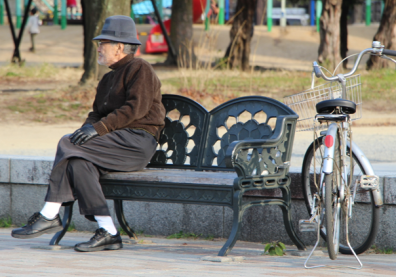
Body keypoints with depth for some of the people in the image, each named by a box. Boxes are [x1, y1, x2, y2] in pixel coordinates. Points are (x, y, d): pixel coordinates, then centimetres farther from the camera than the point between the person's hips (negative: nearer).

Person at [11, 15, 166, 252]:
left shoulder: (140, 69, -2)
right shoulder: (109, 79, 27)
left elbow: (136, 108, -15)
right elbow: (98, 113, 21)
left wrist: (99, 128, -21)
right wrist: (88, 127, -3)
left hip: (138, 141, -8)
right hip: (121, 142, 8)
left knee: (69, 146, -22)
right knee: (79, 163, -24)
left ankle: (49, 215, -18)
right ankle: (108, 233, -28)